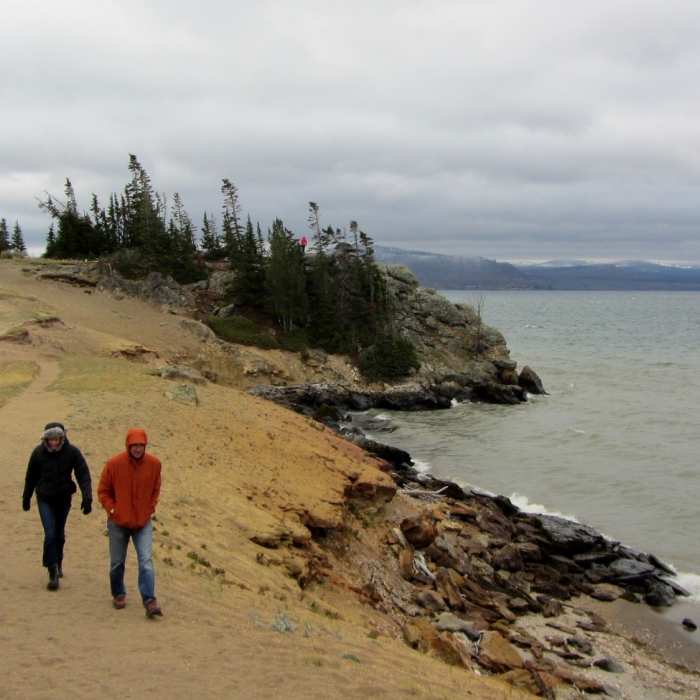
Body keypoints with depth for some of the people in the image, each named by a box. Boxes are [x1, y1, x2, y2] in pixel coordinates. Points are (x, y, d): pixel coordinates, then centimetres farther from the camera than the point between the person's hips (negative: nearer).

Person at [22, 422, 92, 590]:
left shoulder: (72, 452, -14)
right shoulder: (38, 452, -11)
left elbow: (83, 475, -14)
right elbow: (31, 476, 3)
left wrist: (87, 498, -24)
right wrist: (26, 497, 12)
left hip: (63, 498, 1)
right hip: (45, 499, -1)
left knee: (59, 534, 14)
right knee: (50, 534, -11)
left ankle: (58, 564, 36)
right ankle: (53, 574, -7)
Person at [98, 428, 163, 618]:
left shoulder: (154, 464, -6)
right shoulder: (114, 464, -11)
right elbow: (103, 491, -1)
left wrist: (150, 508, 1)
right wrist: (112, 510, -9)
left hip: (143, 522, 0)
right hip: (118, 523, 0)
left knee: (146, 560, -12)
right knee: (117, 563, 12)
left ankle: (150, 601, -13)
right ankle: (118, 595, 34)